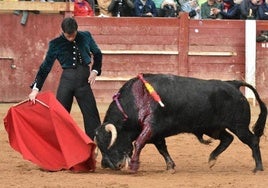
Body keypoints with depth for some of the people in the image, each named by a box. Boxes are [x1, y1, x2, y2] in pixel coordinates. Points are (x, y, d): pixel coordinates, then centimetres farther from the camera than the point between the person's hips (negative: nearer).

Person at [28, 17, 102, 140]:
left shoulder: (86, 37, 1)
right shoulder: (56, 44, -2)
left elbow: (97, 54, 17)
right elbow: (45, 67, 0)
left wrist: (95, 71, 0)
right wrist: (35, 88, -8)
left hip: (84, 79, 1)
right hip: (67, 79, -1)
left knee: (91, 113, 0)